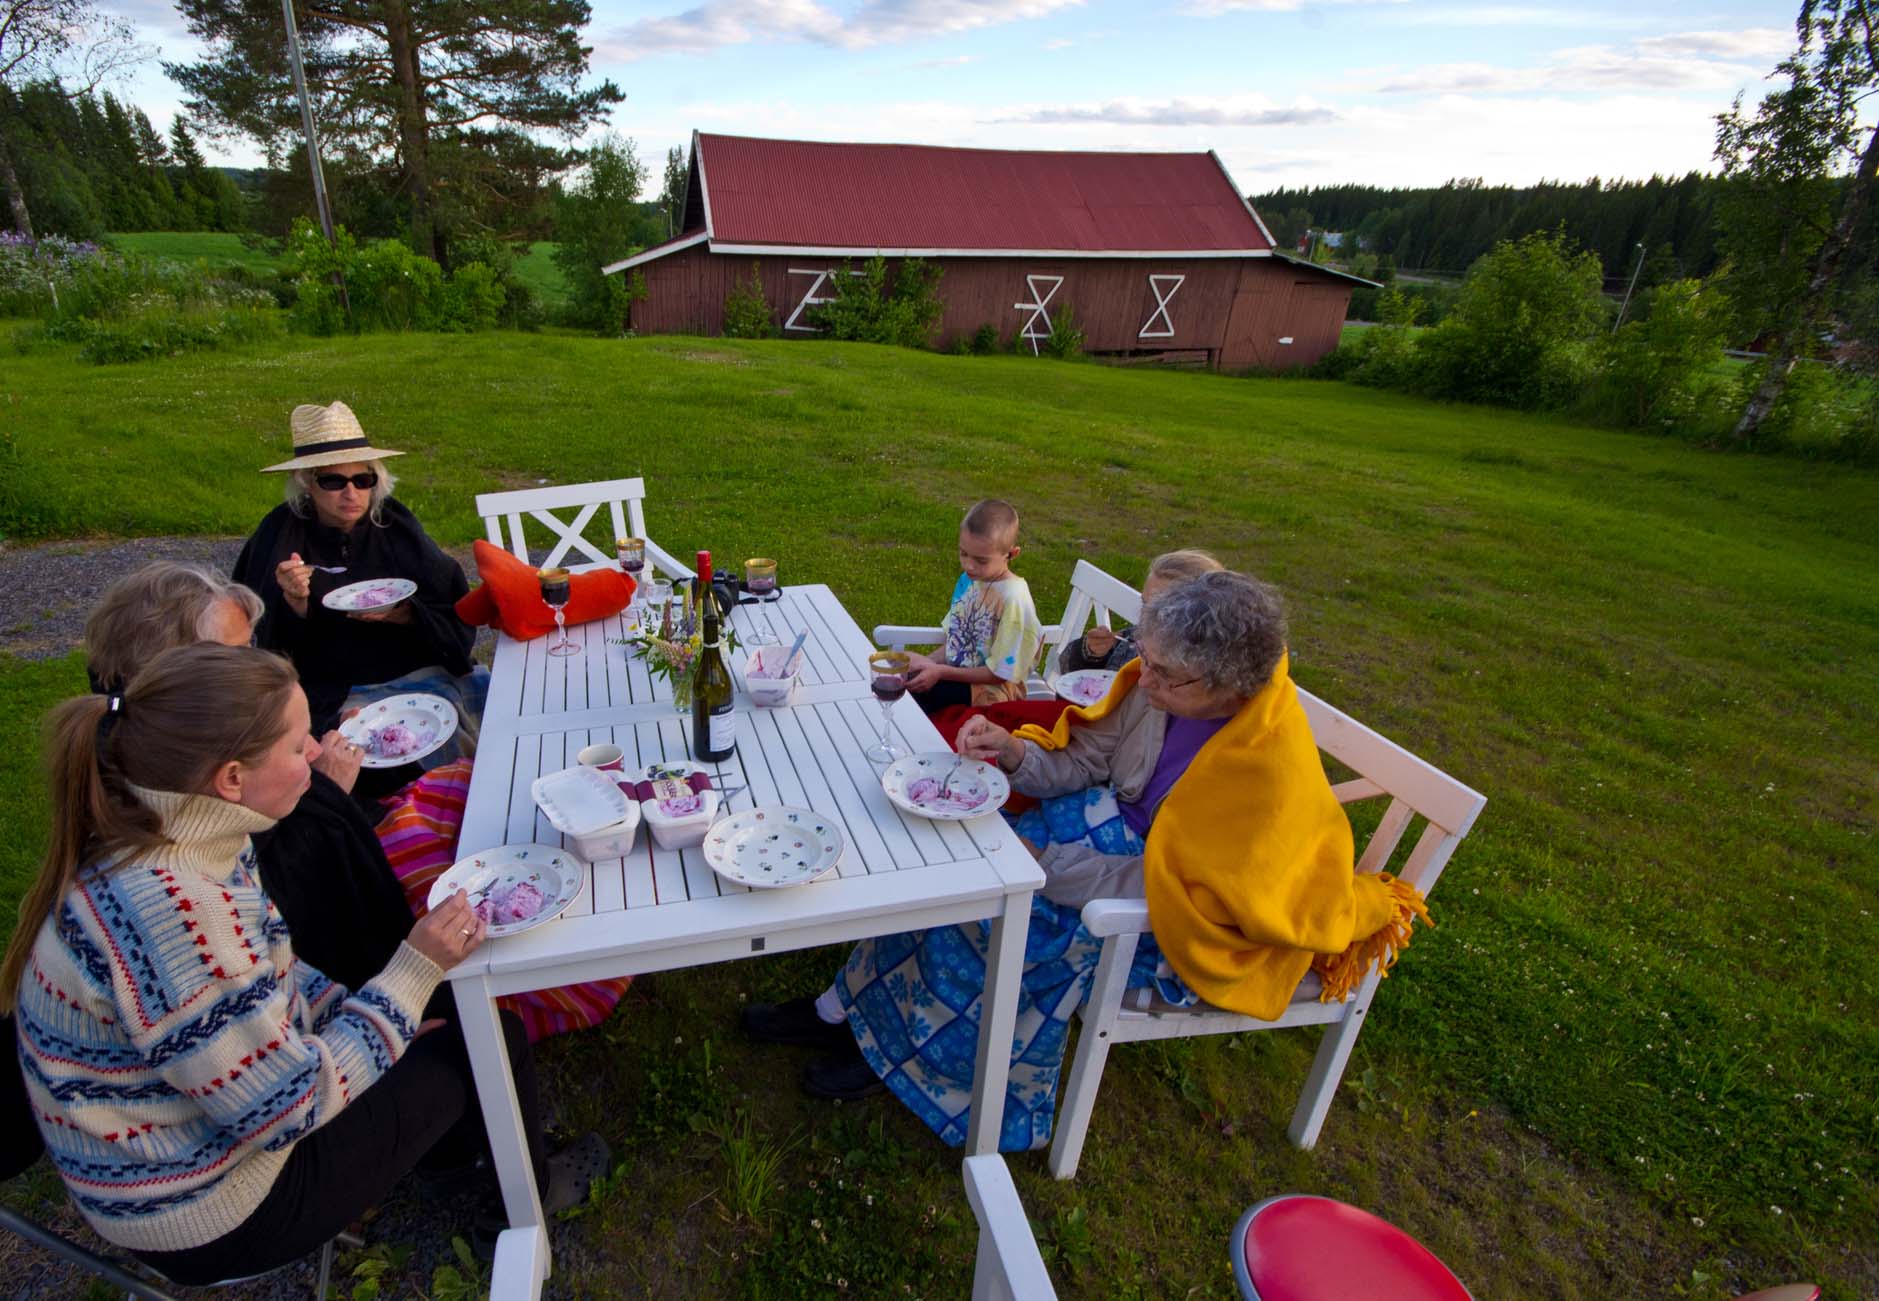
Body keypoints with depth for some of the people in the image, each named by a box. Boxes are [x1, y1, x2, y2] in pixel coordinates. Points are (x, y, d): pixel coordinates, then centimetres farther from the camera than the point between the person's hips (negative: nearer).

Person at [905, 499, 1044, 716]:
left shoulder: (1014, 599, -22)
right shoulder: (969, 579, 1)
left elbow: (999, 673, -17)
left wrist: (941, 672, -18)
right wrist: (930, 661, -7)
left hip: (991, 690, -7)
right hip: (956, 671, 7)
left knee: (906, 695, -23)